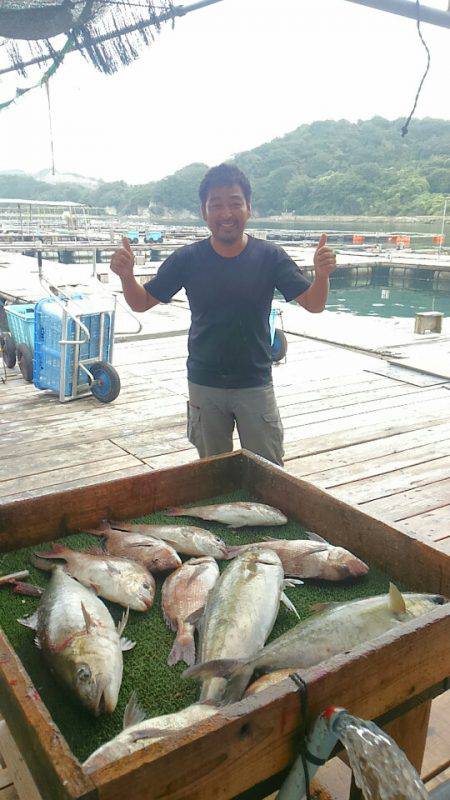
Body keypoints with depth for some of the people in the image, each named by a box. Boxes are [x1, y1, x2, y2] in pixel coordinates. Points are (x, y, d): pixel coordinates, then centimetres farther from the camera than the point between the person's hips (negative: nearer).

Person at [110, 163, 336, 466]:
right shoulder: (187, 259, -7)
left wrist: (322, 274, -30)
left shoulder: (269, 256, -9)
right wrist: (127, 276, -21)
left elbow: (313, 304, -9)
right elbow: (142, 303, 0)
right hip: (204, 385, 1)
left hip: (256, 384, -1)